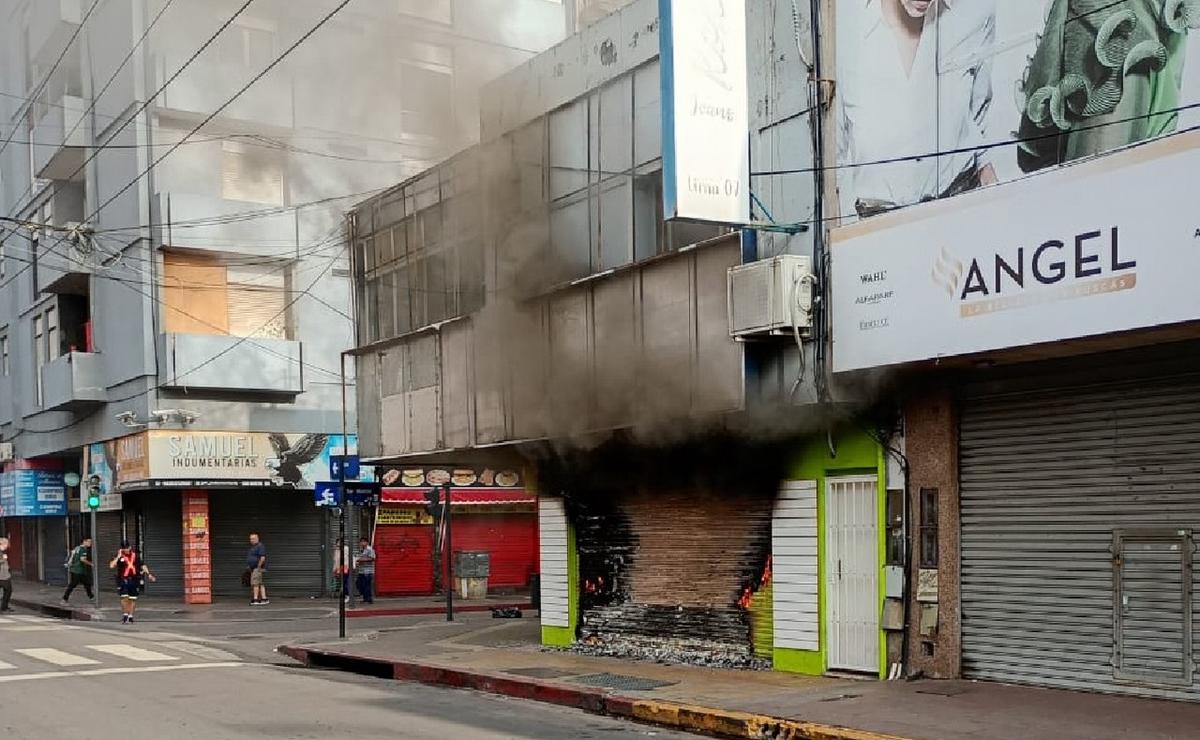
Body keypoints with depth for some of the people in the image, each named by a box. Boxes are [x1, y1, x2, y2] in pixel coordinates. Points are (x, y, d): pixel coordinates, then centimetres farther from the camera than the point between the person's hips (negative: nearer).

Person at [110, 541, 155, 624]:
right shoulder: (119, 556, -2)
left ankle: (130, 617, 15)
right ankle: (125, 615, -1)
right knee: (124, 598, -13)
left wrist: (149, 574, 5)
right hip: (123, 580, -2)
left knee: (132, 599, 5)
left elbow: (142, 565, 12)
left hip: (134, 579, 2)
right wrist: (118, 557, -17)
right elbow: (111, 566, -15)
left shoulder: (136, 555, 6)